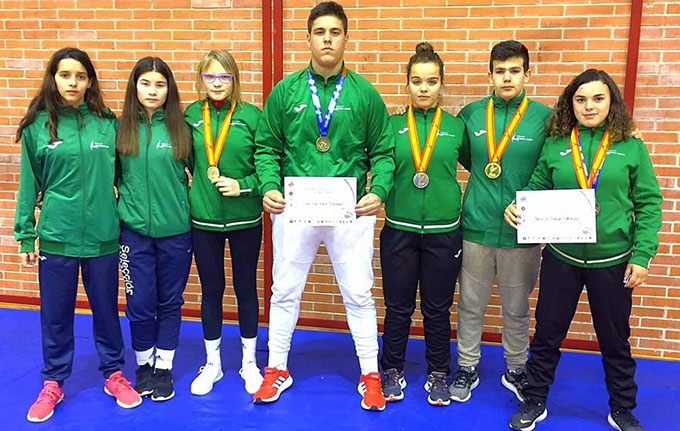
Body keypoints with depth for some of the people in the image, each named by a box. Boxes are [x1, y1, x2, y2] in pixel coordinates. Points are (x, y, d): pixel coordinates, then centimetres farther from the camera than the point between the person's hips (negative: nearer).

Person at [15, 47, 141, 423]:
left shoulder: (108, 124, 0)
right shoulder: (37, 126, -1)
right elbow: (29, 184, 3)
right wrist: (26, 235, 2)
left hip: (103, 236, 1)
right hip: (56, 236, 0)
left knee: (106, 309, 13)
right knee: (55, 315, 11)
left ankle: (113, 375, 31)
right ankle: (52, 384, 30)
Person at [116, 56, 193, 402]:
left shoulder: (180, 127, -1)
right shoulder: (121, 128, 1)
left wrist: (187, 200, -2)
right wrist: (125, 203, -2)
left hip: (175, 230, 0)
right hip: (134, 230, 0)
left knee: (169, 302, 10)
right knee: (140, 304, 6)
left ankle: (163, 367, 26)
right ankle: (143, 365, 29)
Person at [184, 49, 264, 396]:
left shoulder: (251, 116, -5)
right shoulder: (190, 116, 1)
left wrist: (243, 185, -16)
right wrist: (188, 189, -3)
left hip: (245, 220, -1)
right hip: (203, 220, 2)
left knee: (246, 289, 11)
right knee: (210, 291, 13)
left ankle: (249, 361, 30)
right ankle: (212, 363, 31)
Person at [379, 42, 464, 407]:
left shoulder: (456, 127, 2)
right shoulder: (392, 126, 1)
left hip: (443, 232, 0)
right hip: (399, 230, 0)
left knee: (437, 309, 13)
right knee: (397, 307, 11)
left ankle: (438, 374, 32)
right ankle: (392, 371, 30)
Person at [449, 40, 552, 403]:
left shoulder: (545, 118, -4)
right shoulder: (471, 114, 2)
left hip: (522, 233, -1)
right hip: (476, 228, 1)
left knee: (516, 308, 14)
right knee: (471, 305, 12)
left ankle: (515, 370, 35)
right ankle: (467, 368, 31)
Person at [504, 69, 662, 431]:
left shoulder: (631, 148, -3)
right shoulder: (555, 145, 0)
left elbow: (649, 204, -2)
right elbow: (536, 189, 6)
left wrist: (642, 255, -8)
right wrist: (516, 207, -15)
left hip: (612, 261, 0)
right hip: (561, 258, 1)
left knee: (615, 339, 15)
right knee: (547, 333, 12)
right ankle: (535, 401, 31)